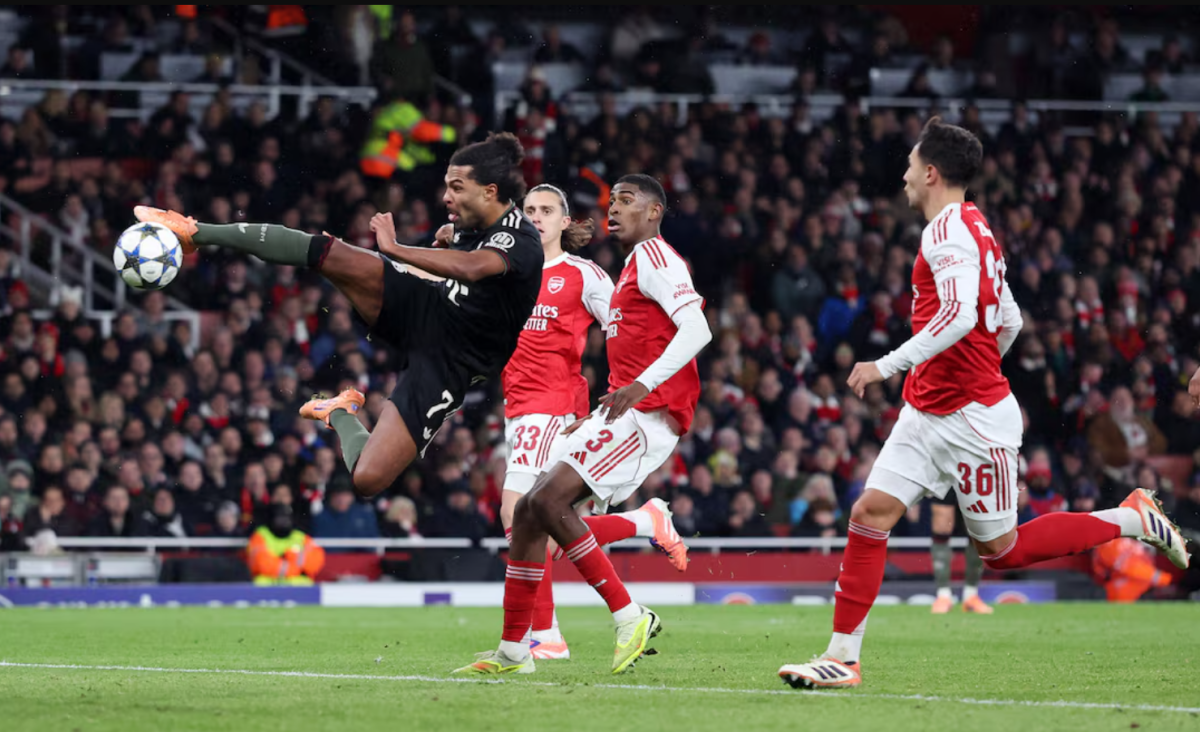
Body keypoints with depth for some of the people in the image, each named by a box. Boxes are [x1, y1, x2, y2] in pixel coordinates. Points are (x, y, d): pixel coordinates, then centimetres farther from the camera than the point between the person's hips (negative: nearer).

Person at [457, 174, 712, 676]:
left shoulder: (652, 255, -5)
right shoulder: (633, 267, 26)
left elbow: (696, 330, -19)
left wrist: (641, 385, -29)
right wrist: (595, 422, 26)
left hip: (646, 415, -10)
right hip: (624, 412, 10)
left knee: (548, 499, -22)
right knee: (527, 510, 6)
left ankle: (630, 617, -16)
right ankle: (512, 652, 10)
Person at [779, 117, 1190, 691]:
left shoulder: (950, 230, -16)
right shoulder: (973, 229, 14)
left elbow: (959, 315, -30)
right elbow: (1009, 321, 21)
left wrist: (889, 364, -31)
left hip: (974, 419, -9)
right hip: (927, 413, 9)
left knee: (1001, 551, 1)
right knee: (870, 514, -3)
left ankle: (1133, 519, 14)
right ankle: (843, 658, -3)